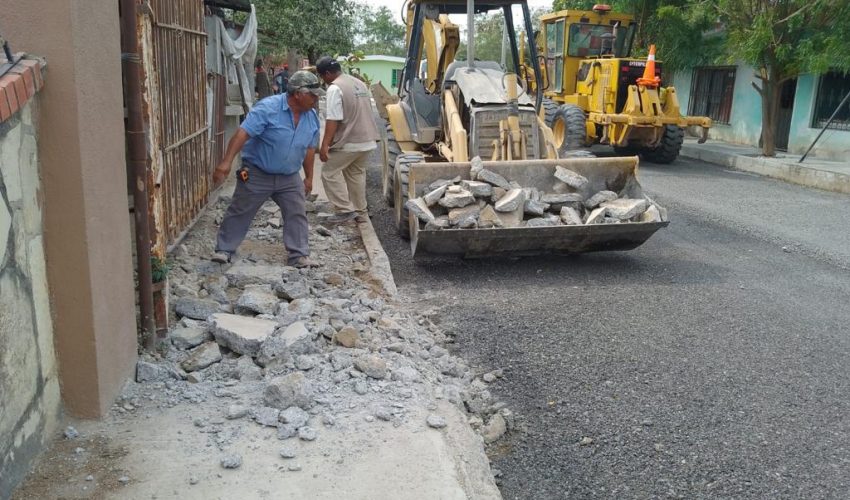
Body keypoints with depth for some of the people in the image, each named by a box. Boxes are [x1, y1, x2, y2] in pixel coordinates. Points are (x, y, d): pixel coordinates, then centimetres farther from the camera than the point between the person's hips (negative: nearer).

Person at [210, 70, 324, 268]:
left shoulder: (312, 117, -1)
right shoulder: (267, 108, -21)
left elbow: (309, 149, 10)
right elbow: (243, 133, -27)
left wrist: (309, 177, 13)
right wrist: (227, 162, -34)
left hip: (289, 178, 5)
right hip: (256, 173, -5)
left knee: (297, 214, 1)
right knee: (239, 213, 6)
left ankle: (299, 255, 9)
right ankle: (224, 250, 19)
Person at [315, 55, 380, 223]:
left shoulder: (335, 88, -14)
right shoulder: (360, 83, 15)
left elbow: (333, 120, -20)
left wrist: (325, 145, -19)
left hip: (348, 142, -8)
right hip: (367, 140, 9)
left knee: (329, 172, 3)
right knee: (357, 175, 18)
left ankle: (345, 210, 0)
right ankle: (360, 213, 22)